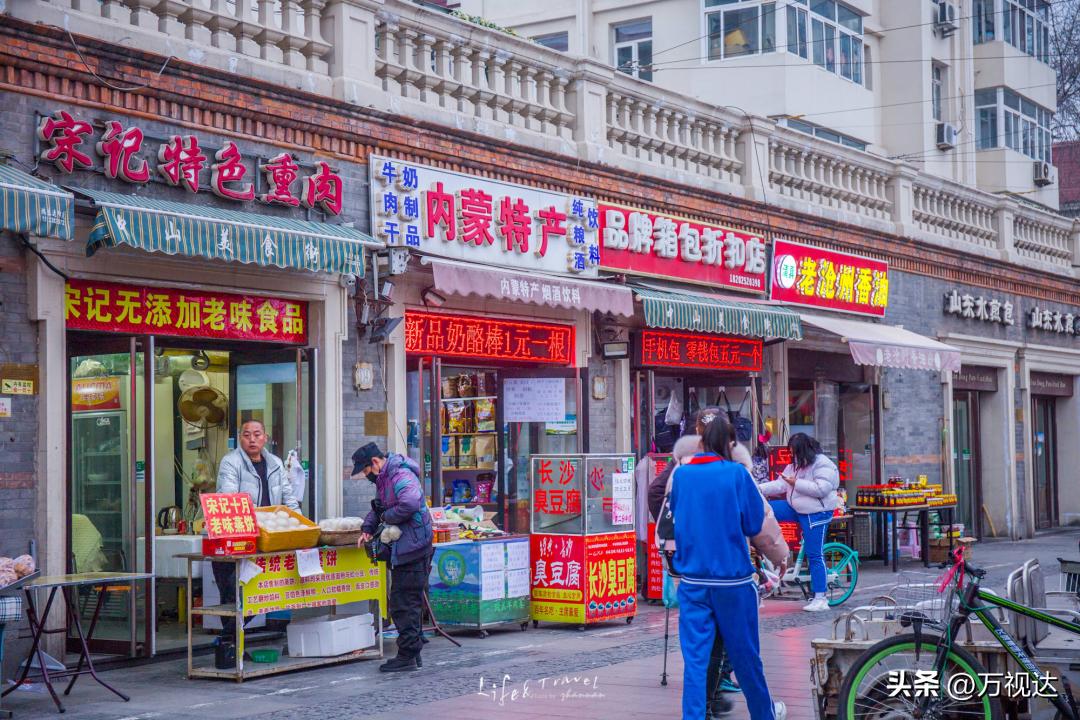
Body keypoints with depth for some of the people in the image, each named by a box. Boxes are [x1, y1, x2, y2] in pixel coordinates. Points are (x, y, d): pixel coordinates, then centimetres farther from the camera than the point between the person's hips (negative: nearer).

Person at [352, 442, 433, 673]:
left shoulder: (401, 476, -17)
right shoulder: (384, 479, 16)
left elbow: (410, 504, -33)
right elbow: (378, 507, 26)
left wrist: (386, 517, -17)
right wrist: (368, 528, 8)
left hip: (412, 548, -11)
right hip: (403, 548, 11)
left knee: (404, 604, -7)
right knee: (410, 602, 15)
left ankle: (407, 656, -2)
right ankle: (413, 653, 22)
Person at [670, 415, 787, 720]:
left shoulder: (681, 474, 1)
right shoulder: (737, 473, -10)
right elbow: (754, 524, -5)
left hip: (693, 580, 2)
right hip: (733, 579, -2)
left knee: (695, 658, 2)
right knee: (744, 654, 13)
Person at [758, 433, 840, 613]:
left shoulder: (823, 465, -15)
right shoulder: (796, 465, 10)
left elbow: (821, 489, -25)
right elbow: (780, 484, 6)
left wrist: (797, 483, -23)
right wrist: (758, 489, -6)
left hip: (816, 514, -8)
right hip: (796, 509, 8)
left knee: (814, 555, -6)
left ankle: (820, 599, -1)